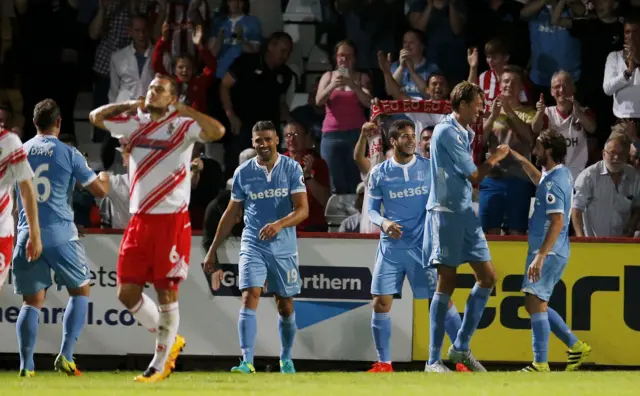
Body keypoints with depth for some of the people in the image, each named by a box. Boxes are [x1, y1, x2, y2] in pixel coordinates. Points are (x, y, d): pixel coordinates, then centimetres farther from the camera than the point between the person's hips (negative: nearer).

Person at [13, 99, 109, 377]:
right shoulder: (68, 153, -1)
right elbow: (99, 190, 2)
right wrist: (106, 178, 25)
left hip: (27, 236, 3)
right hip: (60, 233, -3)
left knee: (32, 301, 8)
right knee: (80, 292, 14)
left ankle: (26, 364, -5)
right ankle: (65, 356, 0)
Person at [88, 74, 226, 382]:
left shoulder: (182, 126, -5)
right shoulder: (134, 123, 11)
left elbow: (217, 131, -22)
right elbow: (96, 117, 18)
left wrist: (182, 109, -20)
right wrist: (129, 105, 6)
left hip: (171, 220, -6)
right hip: (139, 219, 6)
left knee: (166, 290, -1)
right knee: (127, 292, 4)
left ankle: (160, 364, 8)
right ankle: (169, 340, 24)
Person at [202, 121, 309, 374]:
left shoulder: (292, 168, -4)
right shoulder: (243, 172, 2)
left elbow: (303, 209, -12)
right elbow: (231, 214, 10)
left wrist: (279, 224, -31)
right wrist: (213, 250, 10)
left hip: (284, 248, 0)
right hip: (253, 246, 0)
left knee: (285, 306, 10)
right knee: (249, 298, -17)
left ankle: (286, 359, 30)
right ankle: (247, 362, -24)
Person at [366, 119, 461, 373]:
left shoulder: (429, 168, 0)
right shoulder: (379, 174, 1)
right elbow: (372, 210, 6)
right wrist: (383, 223, -15)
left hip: (423, 246, -1)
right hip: (391, 247, 1)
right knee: (381, 303, -3)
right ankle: (383, 363, 8)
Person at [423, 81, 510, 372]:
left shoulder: (464, 133, 16)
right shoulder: (447, 132, -13)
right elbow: (474, 176, -11)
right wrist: (495, 158, 3)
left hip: (465, 212, 9)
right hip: (445, 212, -9)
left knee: (487, 277, 6)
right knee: (446, 283, -9)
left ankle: (461, 346, 14)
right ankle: (433, 360, -7)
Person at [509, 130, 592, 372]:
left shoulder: (554, 182, -17)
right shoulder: (562, 174, 13)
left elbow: (557, 221, -25)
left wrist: (541, 255, -28)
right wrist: (522, 161, 37)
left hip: (549, 252, -10)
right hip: (555, 252, 10)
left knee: (535, 304, -13)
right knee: (536, 305, 16)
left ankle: (540, 364, -16)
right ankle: (576, 346, 19)